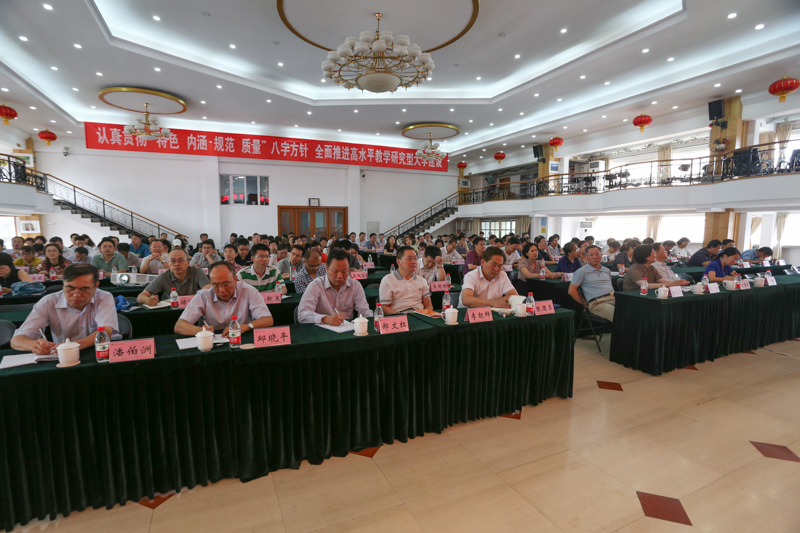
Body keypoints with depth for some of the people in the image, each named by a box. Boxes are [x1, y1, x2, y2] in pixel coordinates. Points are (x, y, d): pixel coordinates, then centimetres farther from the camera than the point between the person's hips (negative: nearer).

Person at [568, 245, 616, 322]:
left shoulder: (607, 271, 25)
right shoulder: (582, 271, 5)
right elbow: (571, 291, 0)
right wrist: (585, 304, 0)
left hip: (614, 298, 7)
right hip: (598, 303, -6)